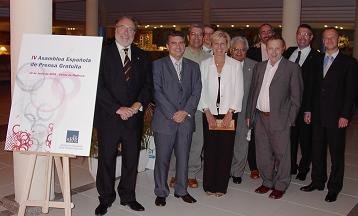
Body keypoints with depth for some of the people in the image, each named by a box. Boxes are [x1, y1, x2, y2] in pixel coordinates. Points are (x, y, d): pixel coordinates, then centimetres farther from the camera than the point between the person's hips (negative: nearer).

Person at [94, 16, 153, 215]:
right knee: (106, 158, 6)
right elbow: (99, 86, -8)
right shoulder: (102, 53, -1)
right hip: (108, 116, -3)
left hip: (134, 116, 3)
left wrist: (139, 104, -10)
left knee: (132, 158, 11)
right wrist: (118, 108, -15)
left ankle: (128, 196, 27)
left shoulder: (142, 57, 11)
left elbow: (148, 85, 8)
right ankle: (106, 199, 21)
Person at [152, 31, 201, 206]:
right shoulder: (158, 65, 2)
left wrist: (185, 111, -9)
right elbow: (157, 92, -6)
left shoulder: (193, 66, 12)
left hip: (186, 120, 3)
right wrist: (172, 114, -13)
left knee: (183, 158, 11)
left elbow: (196, 92, 5)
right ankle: (161, 192, 19)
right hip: (164, 120, -3)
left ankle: (181, 190, 26)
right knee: (162, 158, 4)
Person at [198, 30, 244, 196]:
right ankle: (209, 185, 14)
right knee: (210, 149, 2)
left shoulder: (236, 65, 4)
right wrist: (207, 112, -5)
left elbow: (239, 91, 1)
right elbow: (201, 90, 3)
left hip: (228, 114, 0)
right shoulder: (204, 65, 6)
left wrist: (230, 112, -7)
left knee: (226, 150, 2)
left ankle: (221, 186, 13)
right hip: (210, 114, 1)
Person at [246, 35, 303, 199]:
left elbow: (296, 96, -4)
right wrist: (249, 114, 10)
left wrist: (290, 119, -9)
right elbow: (252, 92, 14)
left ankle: (280, 186, 21)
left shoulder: (292, 68, -4)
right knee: (263, 153, 14)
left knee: (281, 153, 4)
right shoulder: (259, 67, 11)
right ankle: (267, 182, 30)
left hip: (279, 118, -4)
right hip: (260, 117, 5)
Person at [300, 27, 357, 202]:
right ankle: (317, 181, 28)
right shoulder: (318, 61, 11)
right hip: (318, 116, 5)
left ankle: (334, 188, 17)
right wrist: (309, 110, 8)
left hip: (336, 117, -4)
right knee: (317, 150, 13)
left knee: (336, 153, 5)